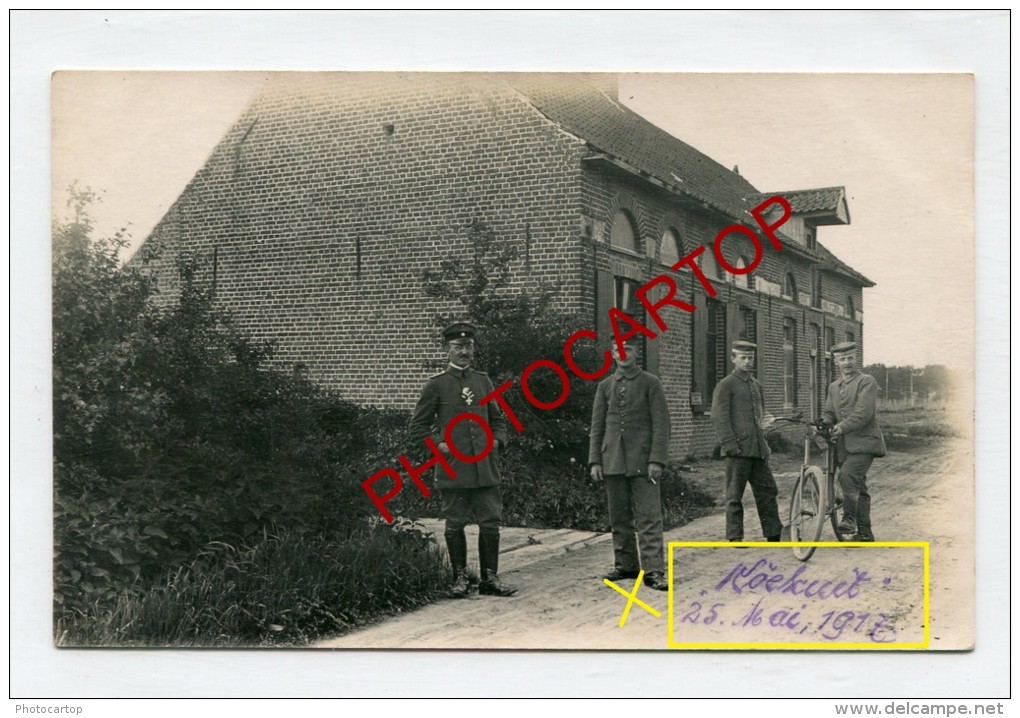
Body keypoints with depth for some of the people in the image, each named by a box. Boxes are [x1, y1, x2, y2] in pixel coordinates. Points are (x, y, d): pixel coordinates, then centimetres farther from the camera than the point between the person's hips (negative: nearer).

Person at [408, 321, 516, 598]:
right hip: (453, 468, -3)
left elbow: (498, 419, 23)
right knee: (455, 525, 4)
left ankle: (490, 578, 12)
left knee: (491, 522, 3)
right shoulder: (436, 384, 1)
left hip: (485, 468, 3)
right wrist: (439, 445, -8)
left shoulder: (483, 381, 13)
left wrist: (497, 441, 6)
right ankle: (460, 578, 16)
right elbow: (418, 426, 3)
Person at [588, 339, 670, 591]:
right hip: (613, 462, 4)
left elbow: (661, 424, -3)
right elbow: (597, 426, 12)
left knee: (649, 517, -7)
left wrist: (656, 459, -11)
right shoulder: (605, 386, 12)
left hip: (642, 461, -4)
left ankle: (652, 570, -6)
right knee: (619, 517, 9)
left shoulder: (650, 382, 1)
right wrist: (595, 461, 5)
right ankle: (626, 565, 18)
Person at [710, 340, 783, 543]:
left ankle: (773, 534, 17)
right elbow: (719, 417, -10)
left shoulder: (756, 385, 19)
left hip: (758, 450, 7)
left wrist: (764, 444, 18)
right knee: (734, 495, 0)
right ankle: (735, 536, 7)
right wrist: (729, 444, -16)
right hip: (739, 449, -7)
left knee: (767, 490, 8)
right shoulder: (725, 385, -3)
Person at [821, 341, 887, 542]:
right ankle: (864, 533, 16)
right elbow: (828, 412, 13)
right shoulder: (834, 387, 18)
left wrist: (842, 426, -28)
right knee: (858, 488, 11)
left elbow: (863, 411, -17)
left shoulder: (867, 382, -4)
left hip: (864, 442, -7)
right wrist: (823, 425, -10)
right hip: (844, 445, 7)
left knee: (847, 476, -27)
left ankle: (849, 518, -18)